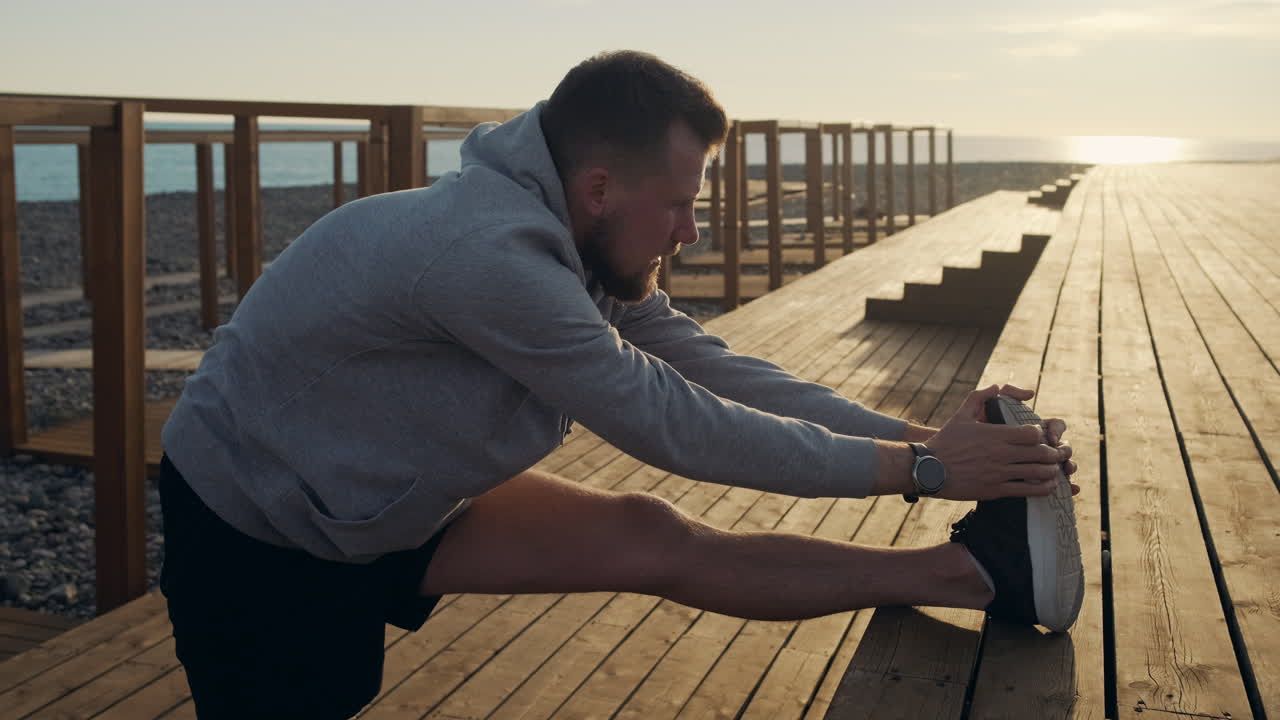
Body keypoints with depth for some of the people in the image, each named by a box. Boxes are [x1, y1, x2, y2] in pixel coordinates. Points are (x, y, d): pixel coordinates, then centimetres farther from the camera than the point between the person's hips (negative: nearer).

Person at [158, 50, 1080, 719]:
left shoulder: (580, 247, -6)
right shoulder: (488, 251, -34)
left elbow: (716, 370, -5)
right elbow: (673, 424, -30)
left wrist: (917, 435, -11)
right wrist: (918, 467, -23)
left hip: (382, 498, 6)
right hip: (253, 531, -6)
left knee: (649, 540, -5)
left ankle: (975, 572, -6)